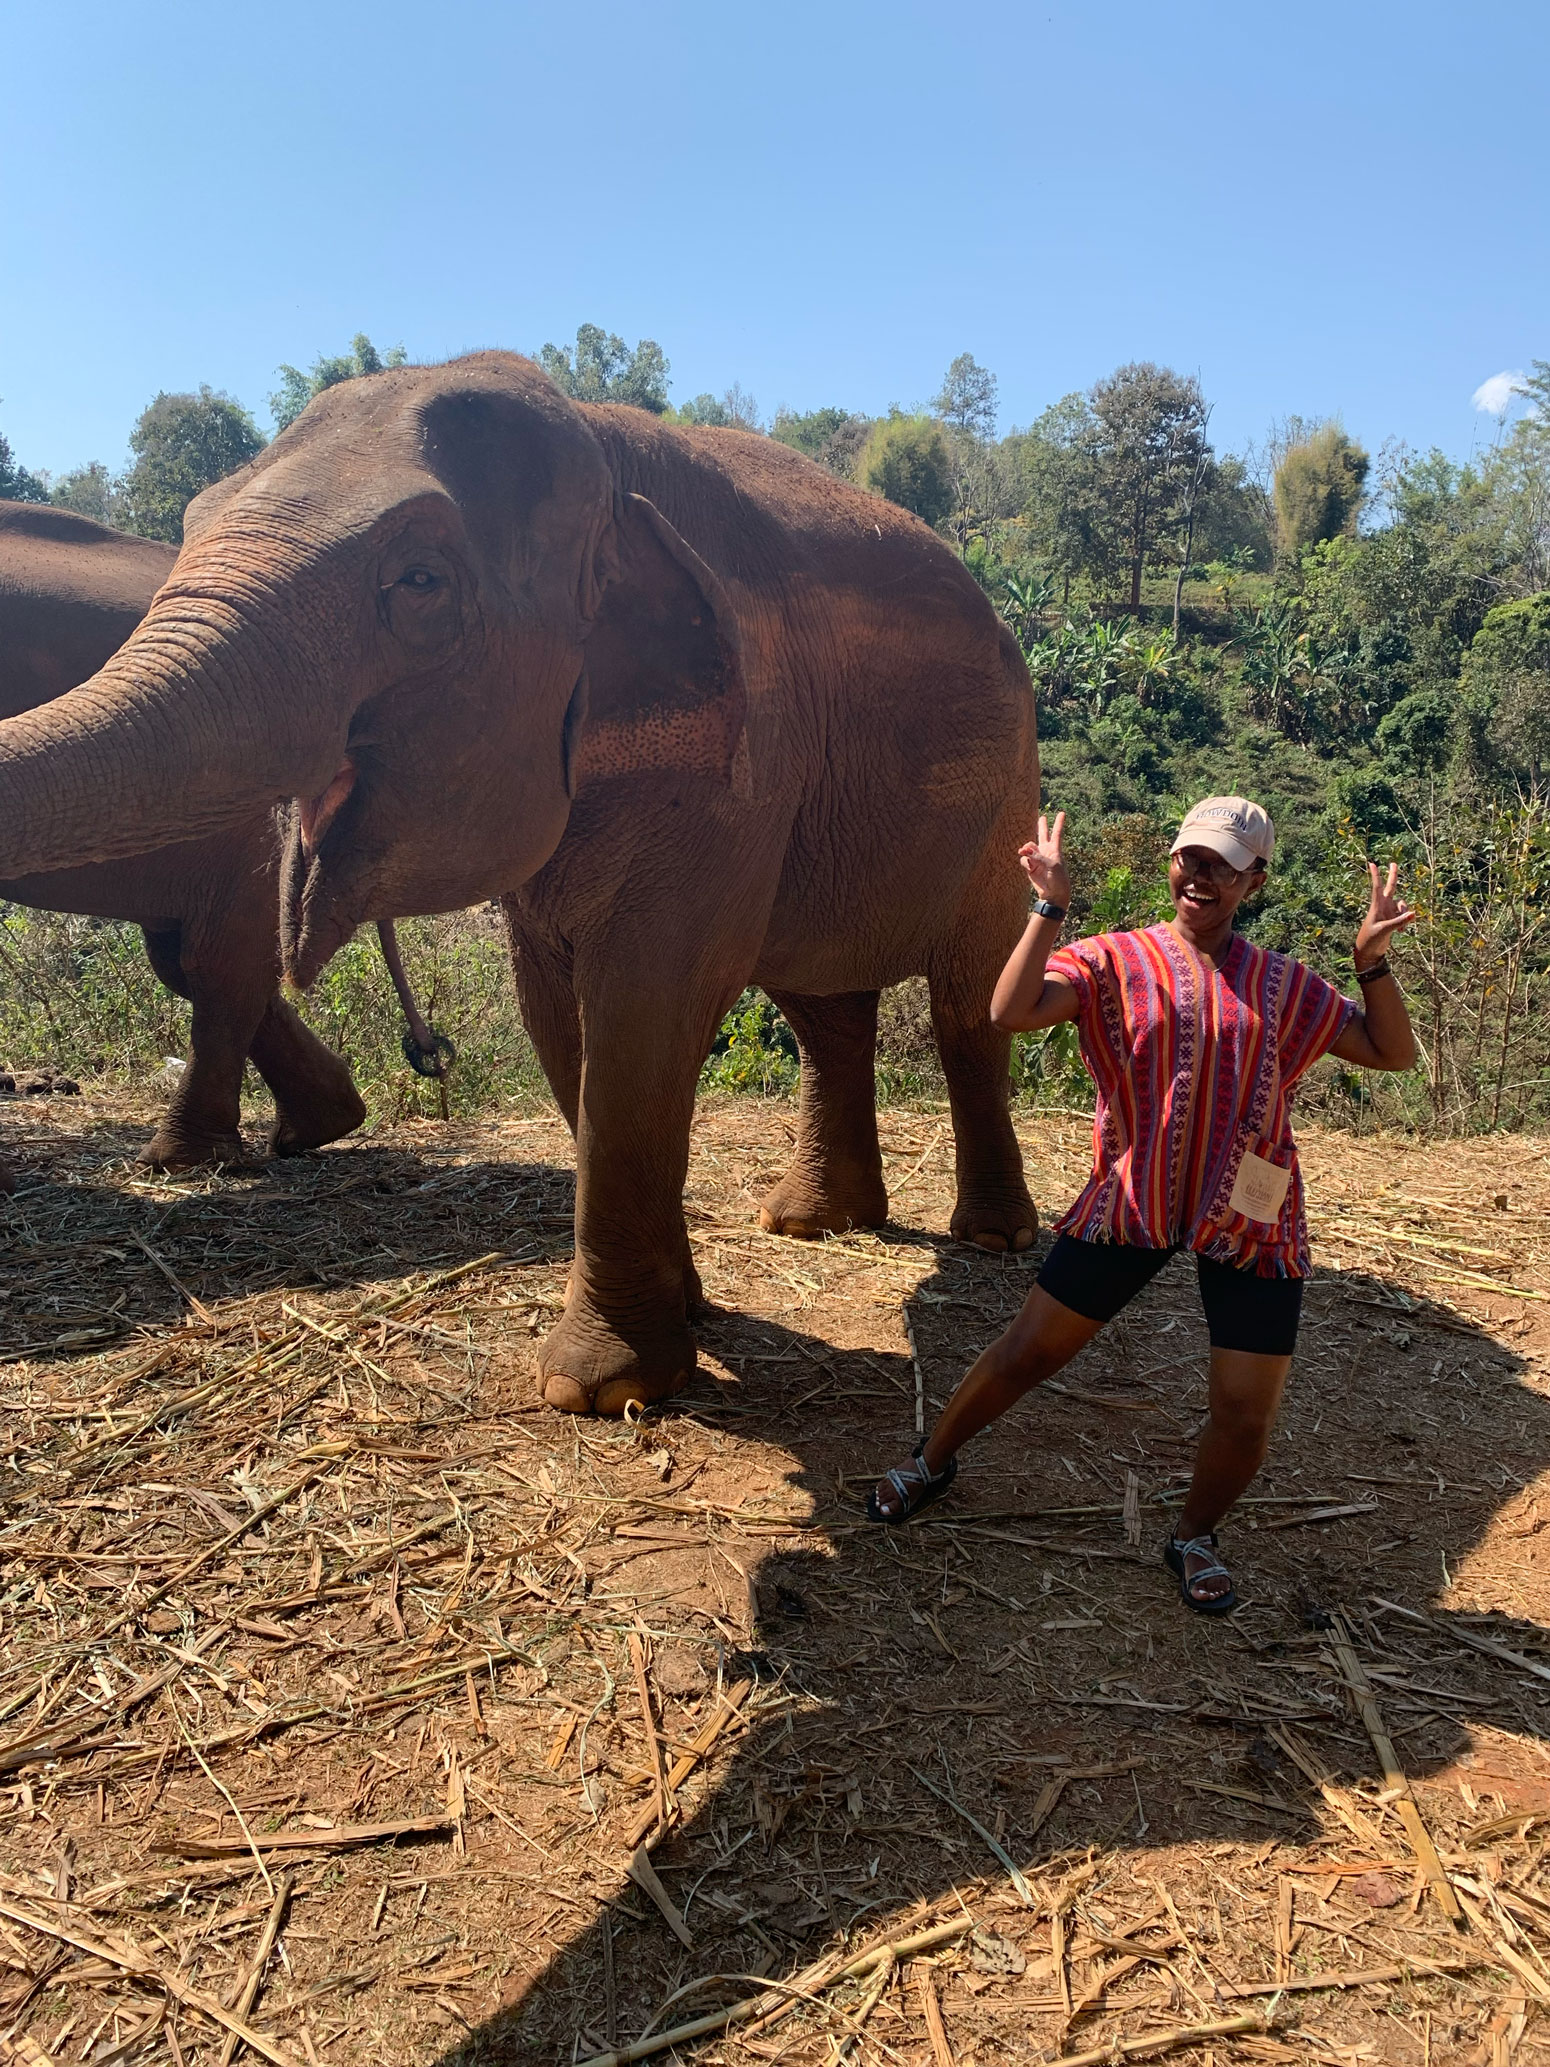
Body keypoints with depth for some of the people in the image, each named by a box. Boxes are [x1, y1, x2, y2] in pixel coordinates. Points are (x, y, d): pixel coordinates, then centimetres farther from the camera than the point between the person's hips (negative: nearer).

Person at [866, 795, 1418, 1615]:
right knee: (1025, 1353, 5)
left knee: (1245, 1415, 3)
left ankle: (1194, 1537, 33)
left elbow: (1393, 1053, 6)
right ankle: (932, 1461, 32)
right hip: (1130, 1202, -1)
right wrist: (1049, 906, -21)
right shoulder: (1115, 960, -2)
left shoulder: (1283, 985, 7)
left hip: (1249, 1221, 2)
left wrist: (1373, 961, -8)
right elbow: (1011, 1012, -17)